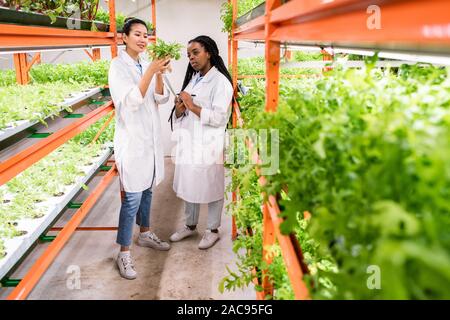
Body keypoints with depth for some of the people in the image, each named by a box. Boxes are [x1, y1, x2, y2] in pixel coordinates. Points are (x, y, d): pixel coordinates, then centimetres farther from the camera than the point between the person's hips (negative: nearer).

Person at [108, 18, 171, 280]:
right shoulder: (118, 65, -10)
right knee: (132, 197, -5)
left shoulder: (146, 65, 7)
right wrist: (150, 72, -31)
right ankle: (124, 253, 5)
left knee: (147, 189, 18)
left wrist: (159, 75, -16)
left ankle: (145, 233, 36)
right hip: (132, 138, -7)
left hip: (151, 136, 7)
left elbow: (160, 99, 1)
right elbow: (131, 101, -22)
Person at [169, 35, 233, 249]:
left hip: (208, 145, -7)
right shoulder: (192, 79, 14)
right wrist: (179, 108, -6)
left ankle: (212, 230, 22)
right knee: (188, 185, 17)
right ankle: (190, 225, 33)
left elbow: (219, 118, -19)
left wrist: (193, 106, -19)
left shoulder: (220, 81, -10)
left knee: (211, 188, 6)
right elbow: (180, 115, 16)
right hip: (188, 143, 8)